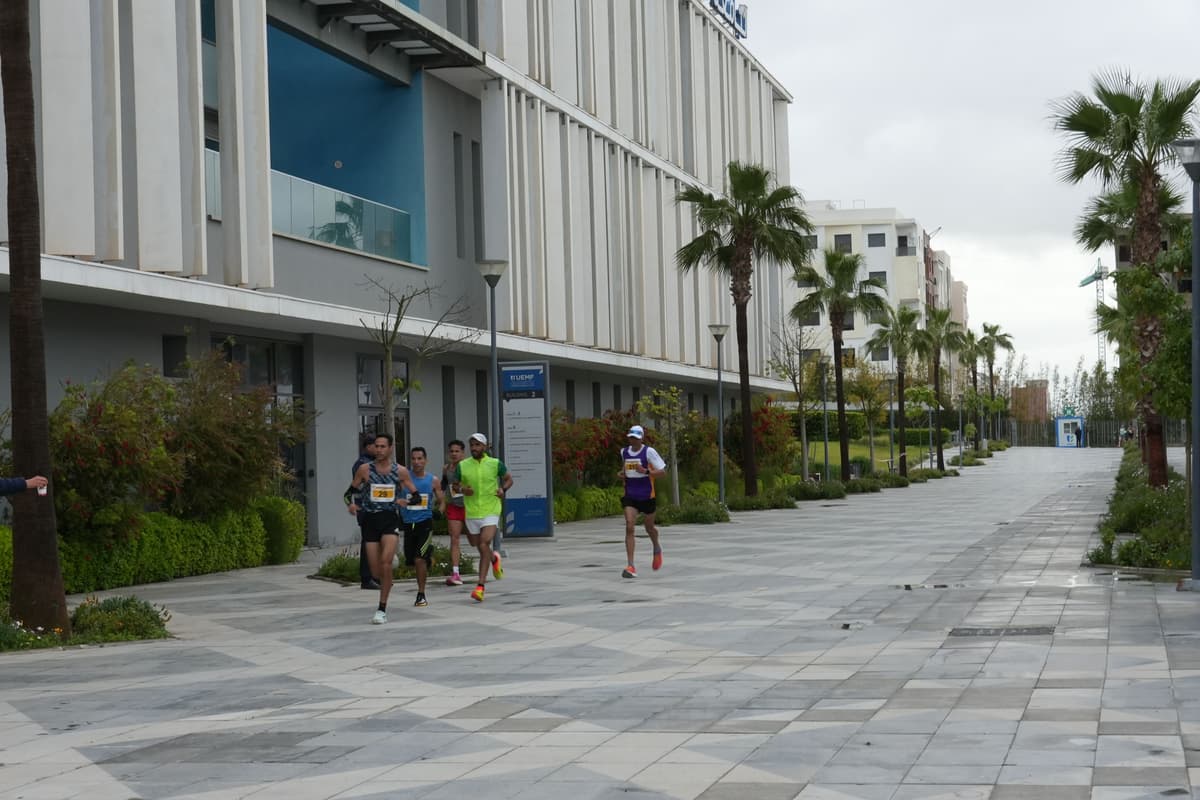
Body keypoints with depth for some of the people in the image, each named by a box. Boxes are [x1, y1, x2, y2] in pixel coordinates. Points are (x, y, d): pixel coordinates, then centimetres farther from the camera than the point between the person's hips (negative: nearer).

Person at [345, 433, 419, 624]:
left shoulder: (400, 471, 1)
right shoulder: (365, 469, 2)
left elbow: (416, 496, 9)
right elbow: (351, 491, 11)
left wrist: (406, 501, -13)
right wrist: (352, 504, -10)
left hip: (390, 519, -2)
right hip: (369, 520, 2)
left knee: (385, 562, -20)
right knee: (376, 569, 2)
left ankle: (382, 609, -13)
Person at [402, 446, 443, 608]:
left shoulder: (433, 481, 3)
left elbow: (441, 501, 11)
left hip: (425, 523, -2)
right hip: (408, 523, 2)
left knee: (419, 559, -15)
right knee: (411, 560, 8)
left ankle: (421, 595, -5)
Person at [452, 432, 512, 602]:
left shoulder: (495, 464, -1)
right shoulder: (462, 465, 2)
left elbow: (508, 479, 13)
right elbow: (454, 486, 12)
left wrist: (503, 489, -8)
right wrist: (462, 489, -11)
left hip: (490, 512, -3)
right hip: (471, 512, 3)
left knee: (484, 545, -18)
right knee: (477, 545, 14)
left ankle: (480, 586, -17)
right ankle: (494, 559, 49)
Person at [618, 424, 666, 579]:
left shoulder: (649, 452, -10)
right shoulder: (624, 452, 6)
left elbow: (663, 471, -11)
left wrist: (646, 471, -24)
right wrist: (622, 473, 6)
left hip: (647, 496, -3)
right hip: (630, 496, 3)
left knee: (649, 528, 14)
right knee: (629, 527, -14)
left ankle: (657, 549, 49)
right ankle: (630, 566, -17)